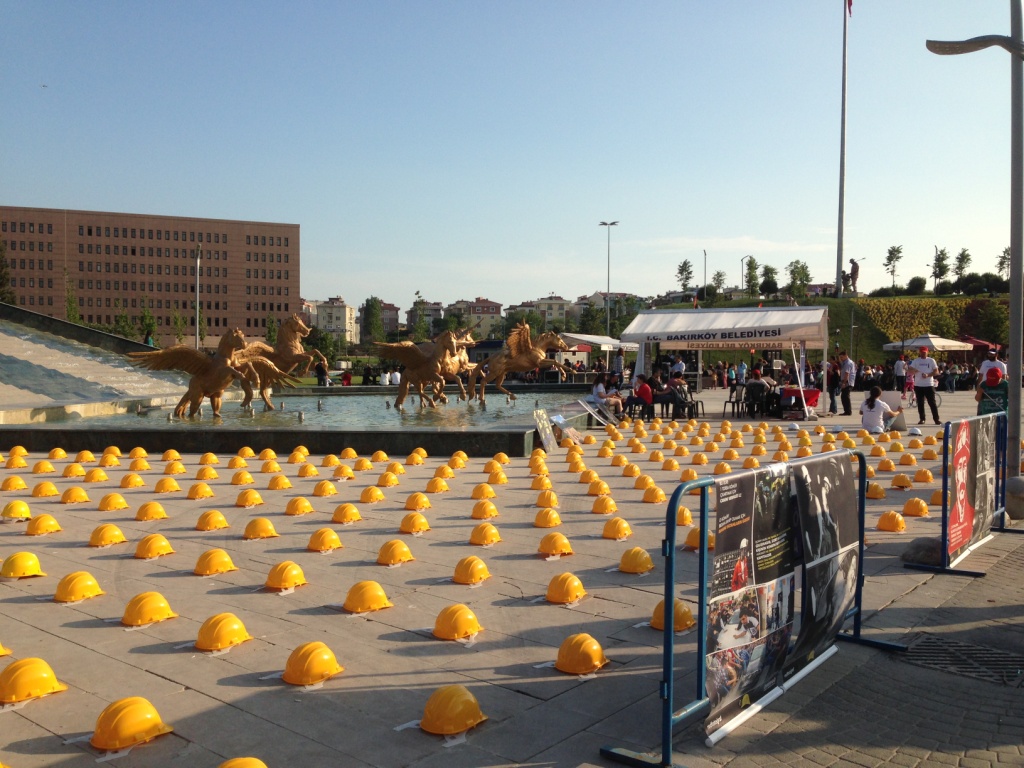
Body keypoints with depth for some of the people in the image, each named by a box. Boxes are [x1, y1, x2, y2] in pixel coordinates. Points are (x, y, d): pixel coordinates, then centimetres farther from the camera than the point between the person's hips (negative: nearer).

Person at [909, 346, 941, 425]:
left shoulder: (931, 360, 5)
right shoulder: (915, 361, 7)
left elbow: (936, 371, 1)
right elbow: (910, 370, 0)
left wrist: (927, 375, -15)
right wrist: (913, 370, -24)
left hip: (929, 385, -2)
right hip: (918, 385, 2)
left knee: (932, 403, -3)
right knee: (920, 403, 5)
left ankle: (936, 419, -1)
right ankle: (922, 419, 13)